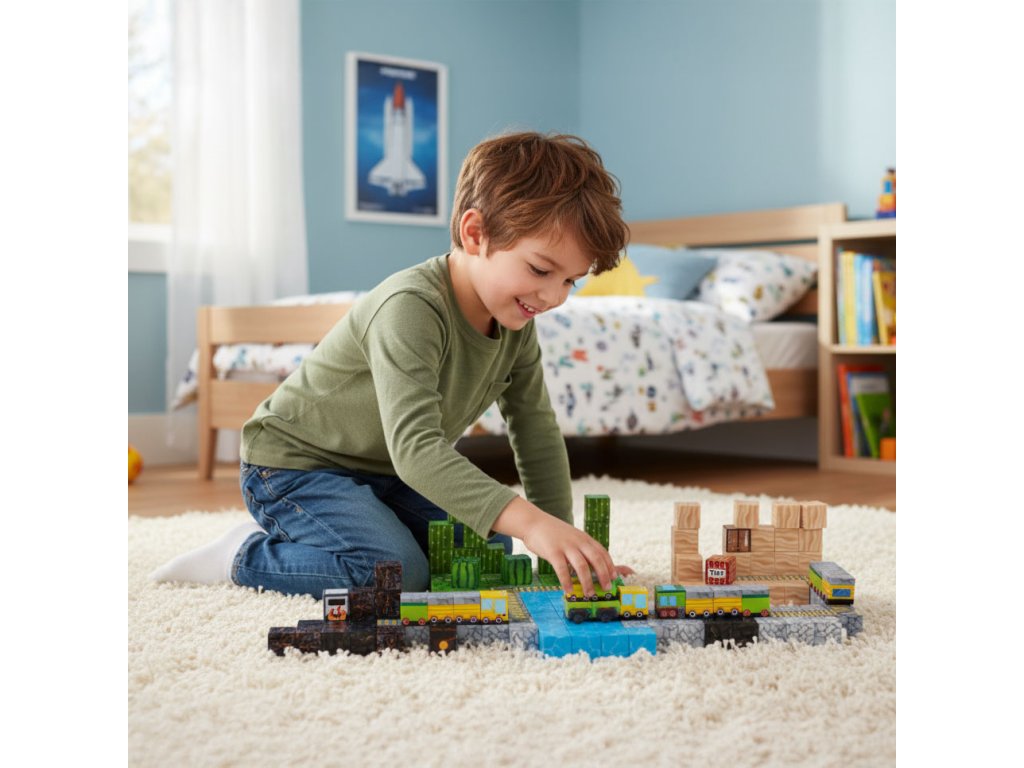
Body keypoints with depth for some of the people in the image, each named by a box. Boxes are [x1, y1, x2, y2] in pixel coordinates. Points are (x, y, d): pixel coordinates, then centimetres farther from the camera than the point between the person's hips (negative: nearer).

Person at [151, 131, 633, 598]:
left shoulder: (516, 322, -7)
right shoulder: (410, 310, -33)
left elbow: (537, 433, 2)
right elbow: (415, 448, -44)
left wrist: (564, 539, -5)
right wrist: (530, 521, -54)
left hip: (382, 472, 8)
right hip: (294, 461, -8)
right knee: (397, 572, -26)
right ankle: (246, 556, -4)